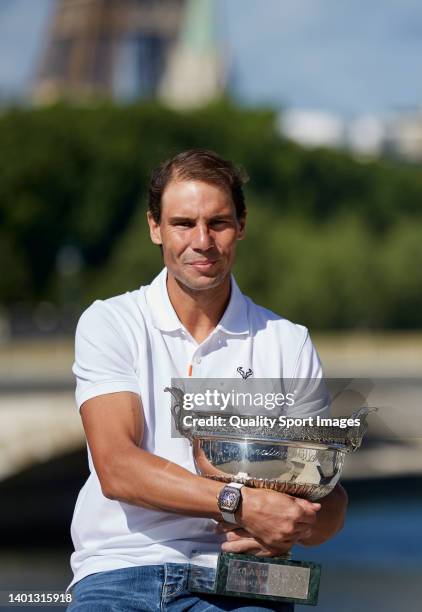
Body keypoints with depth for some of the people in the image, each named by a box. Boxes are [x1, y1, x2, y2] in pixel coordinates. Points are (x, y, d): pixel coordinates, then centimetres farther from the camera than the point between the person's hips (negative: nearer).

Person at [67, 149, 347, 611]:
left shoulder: (287, 343, 10)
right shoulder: (108, 324, 5)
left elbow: (330, 504, 8)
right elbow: (117, 469, -9)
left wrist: (291, 529, -16)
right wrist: (242, 505, -21)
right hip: (118, 569, -1)